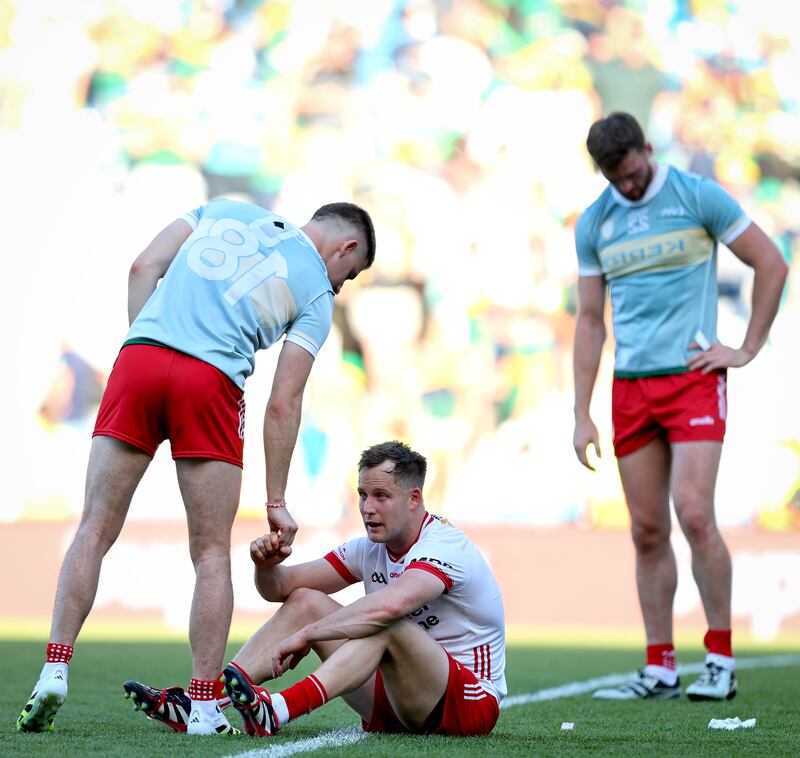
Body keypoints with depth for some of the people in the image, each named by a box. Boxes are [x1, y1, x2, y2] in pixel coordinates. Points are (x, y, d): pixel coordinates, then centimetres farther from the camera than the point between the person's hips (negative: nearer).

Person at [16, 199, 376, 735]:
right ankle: (205, 708, 5)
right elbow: (284, 404, 9)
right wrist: (276, 501, 13)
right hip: (212, 381, -3)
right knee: (212, 554, 7)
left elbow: (144, 266, 14)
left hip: (139, 356, 3)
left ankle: (55, 671, -1)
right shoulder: (317, 292, 15)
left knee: (95, 532, 7)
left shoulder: (226, 210, 27)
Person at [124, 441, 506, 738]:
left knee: (386, 624, -35)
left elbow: (389, 606, -39)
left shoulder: (443, 545, -19)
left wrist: (304, 636, -34)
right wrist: (267, 565, -17)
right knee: (305, 601, -3)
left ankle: (276, 712, -52)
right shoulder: (370, 549, 7)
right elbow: (281, 588, 7)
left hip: (469, 702, -8)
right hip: (393, 707, 8)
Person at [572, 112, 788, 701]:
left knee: (694, 516, -15)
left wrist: (748, 349, -1)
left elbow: (772, 265, 2)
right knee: (648, 532, 4)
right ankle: (660, 670, 10)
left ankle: (722, 660, -4)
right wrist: (582, 416, 9)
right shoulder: (593, 224, 9)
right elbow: (590, 321, 13)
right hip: (631, 388, 4)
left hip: (693, 378, -4)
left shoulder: (698, 196, -3)